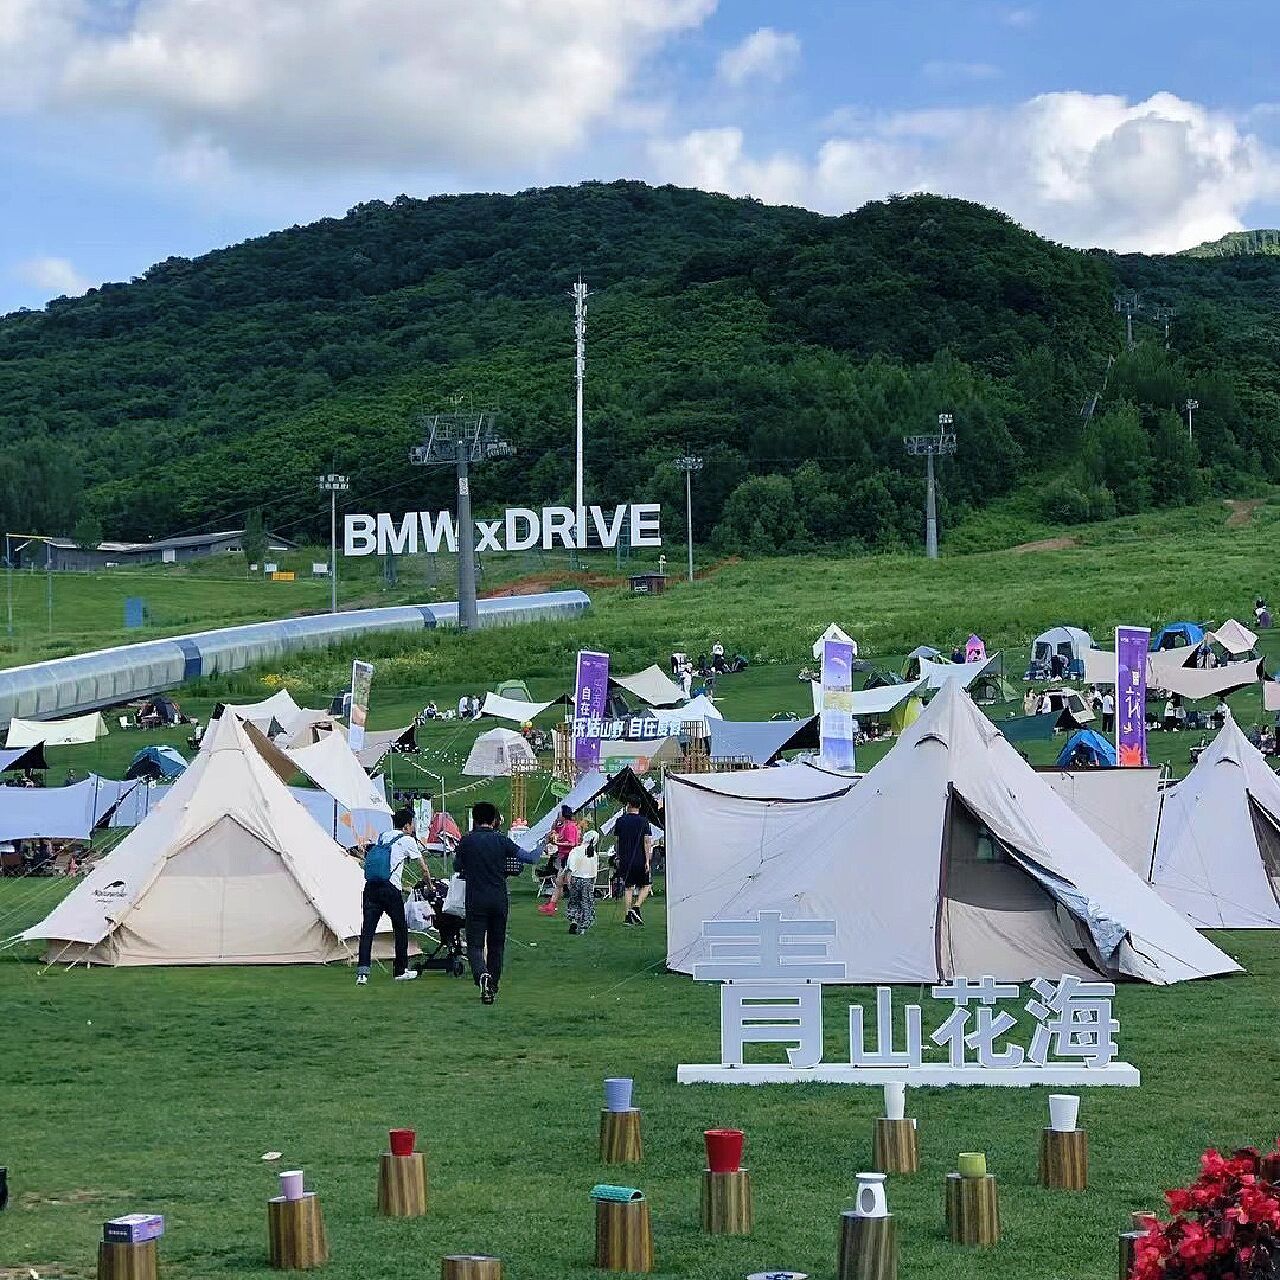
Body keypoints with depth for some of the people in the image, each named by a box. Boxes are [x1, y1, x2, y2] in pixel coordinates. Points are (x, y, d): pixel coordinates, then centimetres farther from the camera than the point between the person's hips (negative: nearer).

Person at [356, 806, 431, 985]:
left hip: (370, 887, 5)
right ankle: (401, 970, 20)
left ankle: (362, 972, -12)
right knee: (400, 928, 12)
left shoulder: (382, 836, 23)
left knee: (367, 929, -2)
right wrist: (429, 886, 31)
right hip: (390, 888, -5)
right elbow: (423, 868, 13)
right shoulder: (407, 840, 7)